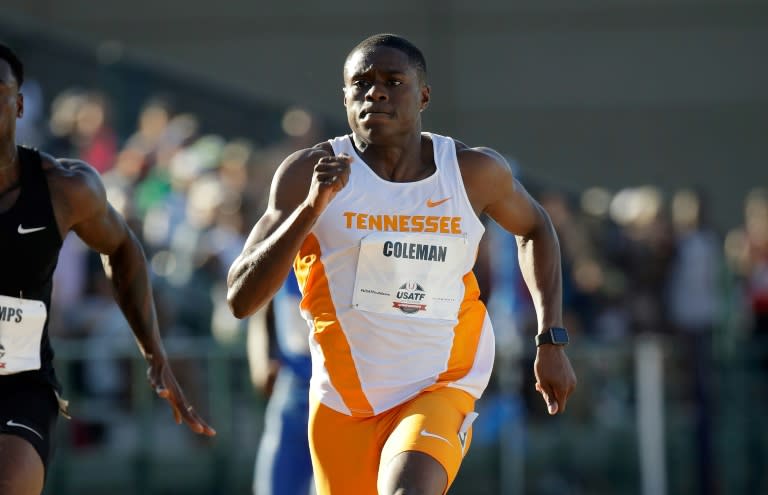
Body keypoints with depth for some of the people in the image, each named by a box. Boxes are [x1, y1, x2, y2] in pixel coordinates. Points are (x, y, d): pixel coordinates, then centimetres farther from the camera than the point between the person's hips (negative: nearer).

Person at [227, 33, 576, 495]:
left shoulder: (474, 172, -4)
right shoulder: (308, 172, -10)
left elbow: (535, 228, 19)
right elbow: (240, 299, -17)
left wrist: (552, 340, 11)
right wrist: (311, 209, -29)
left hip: (440, 392, -1)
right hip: (343, 401, 2)